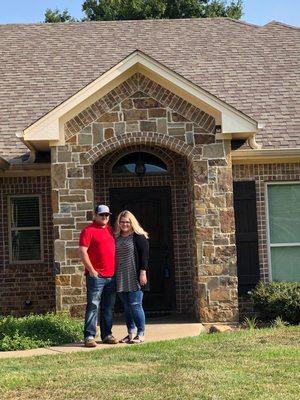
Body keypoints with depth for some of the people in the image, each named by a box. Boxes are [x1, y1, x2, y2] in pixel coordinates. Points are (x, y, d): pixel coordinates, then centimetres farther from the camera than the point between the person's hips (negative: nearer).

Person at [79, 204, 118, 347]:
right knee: (93, 306, -6)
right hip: (96, 275, -7)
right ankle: (89, 336, -3)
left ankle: (107, 335, 17)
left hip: (111, 275, 7)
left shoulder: (110, 230, 16)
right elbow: (82, 252, -11)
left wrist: (116, 270, 17)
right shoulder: (88, 231, -4)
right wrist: (91, 270, -14)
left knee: (108, 307, 10)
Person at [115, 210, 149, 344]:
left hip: (134, 277, -6)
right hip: (121, 278, 6)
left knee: (135, 305, -6)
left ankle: (141, 334, 4)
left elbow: (144, 255, -7)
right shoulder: (116, 238, 14)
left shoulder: (139, 236, -2)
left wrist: (143, 272, -14)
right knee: (126, 306, 9)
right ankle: (130, 333, 17)